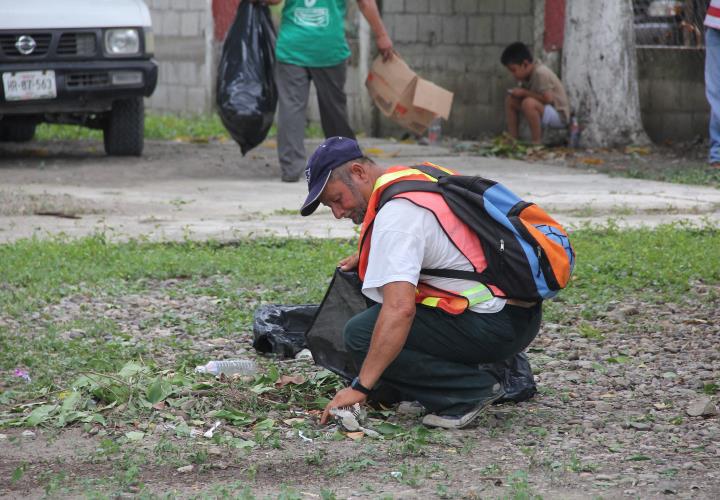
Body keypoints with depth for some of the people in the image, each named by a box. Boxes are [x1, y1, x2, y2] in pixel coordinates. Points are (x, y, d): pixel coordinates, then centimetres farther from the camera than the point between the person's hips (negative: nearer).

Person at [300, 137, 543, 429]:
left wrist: (360, 388, -24)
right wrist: (367, 257, 26)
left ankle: (470, 391, -9)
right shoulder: (419, 176, 13)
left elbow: (400, 309, -26)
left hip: (497, 326, -10)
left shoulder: (395, 214, -16)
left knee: (362, 334, -13)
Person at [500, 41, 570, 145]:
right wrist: (518, 92, -9)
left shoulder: (540, 73, -23)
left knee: (529, 103, -36)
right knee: (510, 100, 5)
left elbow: (548, 98, -29)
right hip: (543, 110, 10)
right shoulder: (526, 74, 5)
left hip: (559, 117, -10)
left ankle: (536, 142, -26)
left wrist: (524, 93, -21)